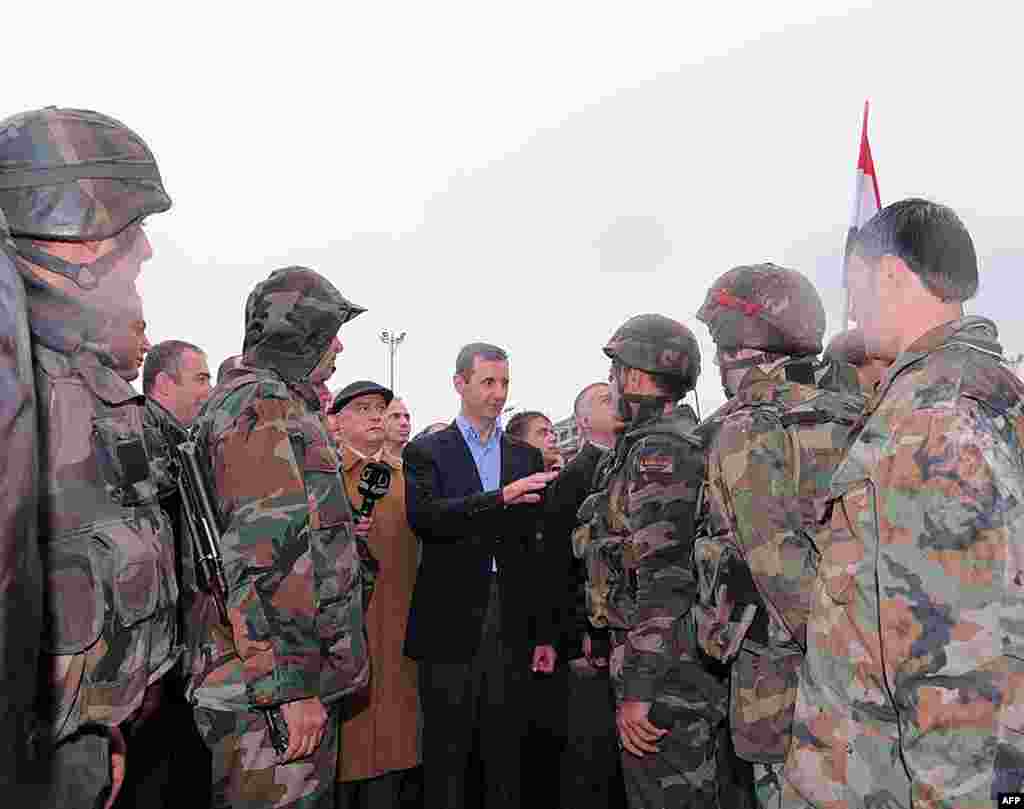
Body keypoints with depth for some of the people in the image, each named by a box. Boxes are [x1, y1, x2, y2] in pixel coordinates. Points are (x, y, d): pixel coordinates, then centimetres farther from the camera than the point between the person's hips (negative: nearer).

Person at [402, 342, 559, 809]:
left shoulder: (527, 457, 12)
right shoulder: (426, 452, 2)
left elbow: (535, 549, 11)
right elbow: (424, 517, -17)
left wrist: (544, 632, 10)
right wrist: (501, 497, -28)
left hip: (511, 625, 3)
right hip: (451, 624, -3)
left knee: (506, 751, 11)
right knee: (446, 753, 6)